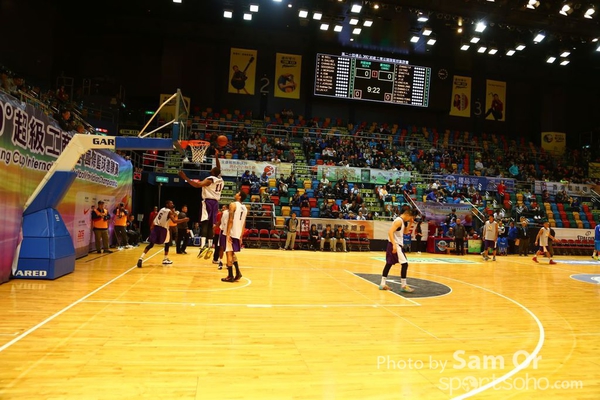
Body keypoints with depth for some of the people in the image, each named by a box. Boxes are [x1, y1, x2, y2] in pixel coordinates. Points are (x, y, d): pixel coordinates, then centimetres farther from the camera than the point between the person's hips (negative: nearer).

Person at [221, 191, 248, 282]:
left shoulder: (233, 204, -7)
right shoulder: (244, 208, 15)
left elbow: (230, 220, -17)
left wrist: (228, 234, -19)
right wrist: (241, 237, 19)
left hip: (231, 233, -7)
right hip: (238, 234, 7)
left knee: (229, 253, 0)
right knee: (232, 253, 20)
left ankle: (230, 276, 2)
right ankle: (238, 272, 14)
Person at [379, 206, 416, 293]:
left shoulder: (403, 221, 14)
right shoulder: (399, 221, -16)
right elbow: (390, 232, -25)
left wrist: (410, 223, 13)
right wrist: (394, 245, -31)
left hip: (396, 244, 10)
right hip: (395, 244, -10)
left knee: (389, 263, 12)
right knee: (404, 263, -9)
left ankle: (382, 284, 19)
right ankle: (403, 286, -3)